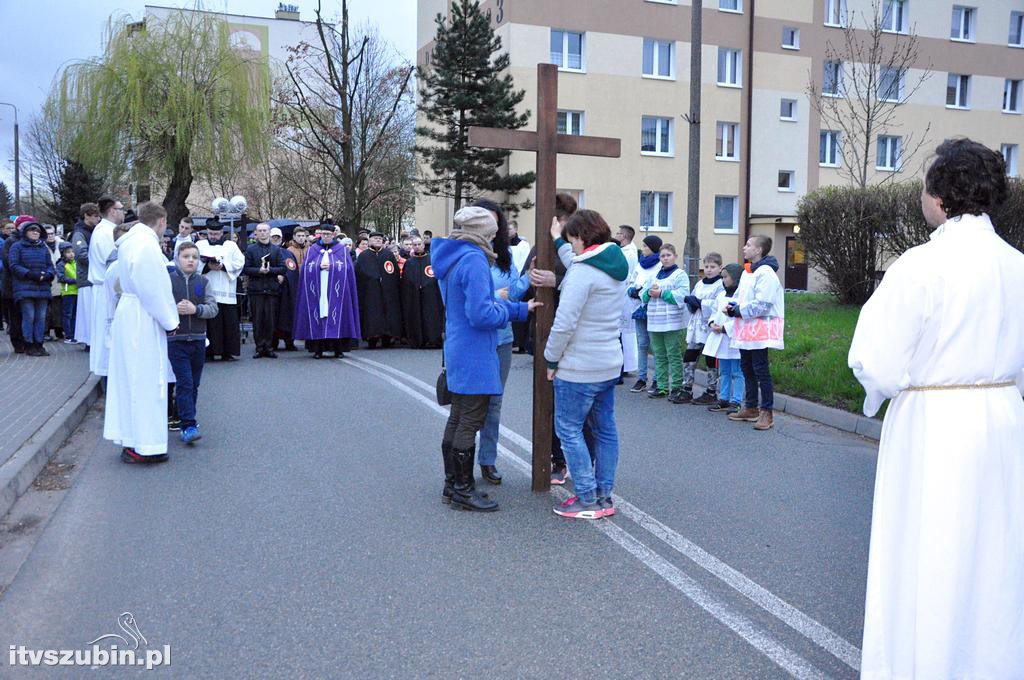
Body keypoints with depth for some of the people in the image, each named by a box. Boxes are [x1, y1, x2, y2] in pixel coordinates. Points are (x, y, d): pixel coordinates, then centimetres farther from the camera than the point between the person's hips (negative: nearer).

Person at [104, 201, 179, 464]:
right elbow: (153, 289, -20)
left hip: (128, 312, 10)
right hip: (143, 319, -10)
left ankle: (128, 438, 26)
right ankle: (142, 445, 5)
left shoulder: (131, 240, 11)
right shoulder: (147, 245, -19)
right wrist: (170, 321, -9)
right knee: (146, 380, -2)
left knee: (129, 378, 15)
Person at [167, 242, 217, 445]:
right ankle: (188, 426, -8)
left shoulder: (203, 282, 6)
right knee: (184, 383, -9)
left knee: (194, 384, 12)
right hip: (176, 339, -3)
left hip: (198, 339, 4)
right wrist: (174, 309, -20)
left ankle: (187, 420, 25)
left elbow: (213, 308, -2)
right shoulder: (168, 280, -1)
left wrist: (195, 309, -18)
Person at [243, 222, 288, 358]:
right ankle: (259, 347, 6)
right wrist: (259, 270, -14)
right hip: (256, 289, -1)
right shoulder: (250, 249, 8)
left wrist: (270, 270, -13)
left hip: (272, 289, 1)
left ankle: (269, 347, 8)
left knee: (270, 320, 1)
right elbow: (246, 269, 1)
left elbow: (283, 268, 3)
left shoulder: (276, 250, 11)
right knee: (257, 320, 0)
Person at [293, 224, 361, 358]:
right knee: (318, 317, -4)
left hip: (335, 291, -1)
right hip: (317, 290, 1)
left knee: (336, 316, -6)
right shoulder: (312, 249, 14)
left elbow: (348, 268, 0)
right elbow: (306, 268, 5)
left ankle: (338, 349, -1)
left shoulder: (342, 250, 10)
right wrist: (319, 267, -11)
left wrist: (332, 267, -10)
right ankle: (318, 349, 0)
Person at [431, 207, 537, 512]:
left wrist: (521, 309, 17)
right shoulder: (473, 260, -19)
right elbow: (482, 314, -25)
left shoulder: (451, 259, 13)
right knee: (470, 422, -1)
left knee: (457, 419, 16)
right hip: (474, 355, -10)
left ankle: (452, 485, 26)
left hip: (456, 351, 10)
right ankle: (463, 490, 8)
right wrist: (505, 310, -5)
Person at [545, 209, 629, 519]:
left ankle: (587, 500, 4)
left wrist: (551, 359, -9)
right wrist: (559, 241, 32)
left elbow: (564, 324, -22)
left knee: (569, 429, 1)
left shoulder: (582, 272, -20)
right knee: (604, 429, 13)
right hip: (609, 365, 9)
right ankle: (604, 496, 22)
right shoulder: (617, 265, 7)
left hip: (578, 368, -9)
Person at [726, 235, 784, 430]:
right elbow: (740, 295, 23)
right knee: (747, 368, 15)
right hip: (747, 330, 10)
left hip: (760, 330, -10)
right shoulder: (747, 272, 15)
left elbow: (762, 305, -21)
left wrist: (739, 310, -14)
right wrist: (733, 306, 2)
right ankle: (750, 408, 27)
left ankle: (767, 412, 2)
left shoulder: (765, 273, -15)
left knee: (761, 370, -5)